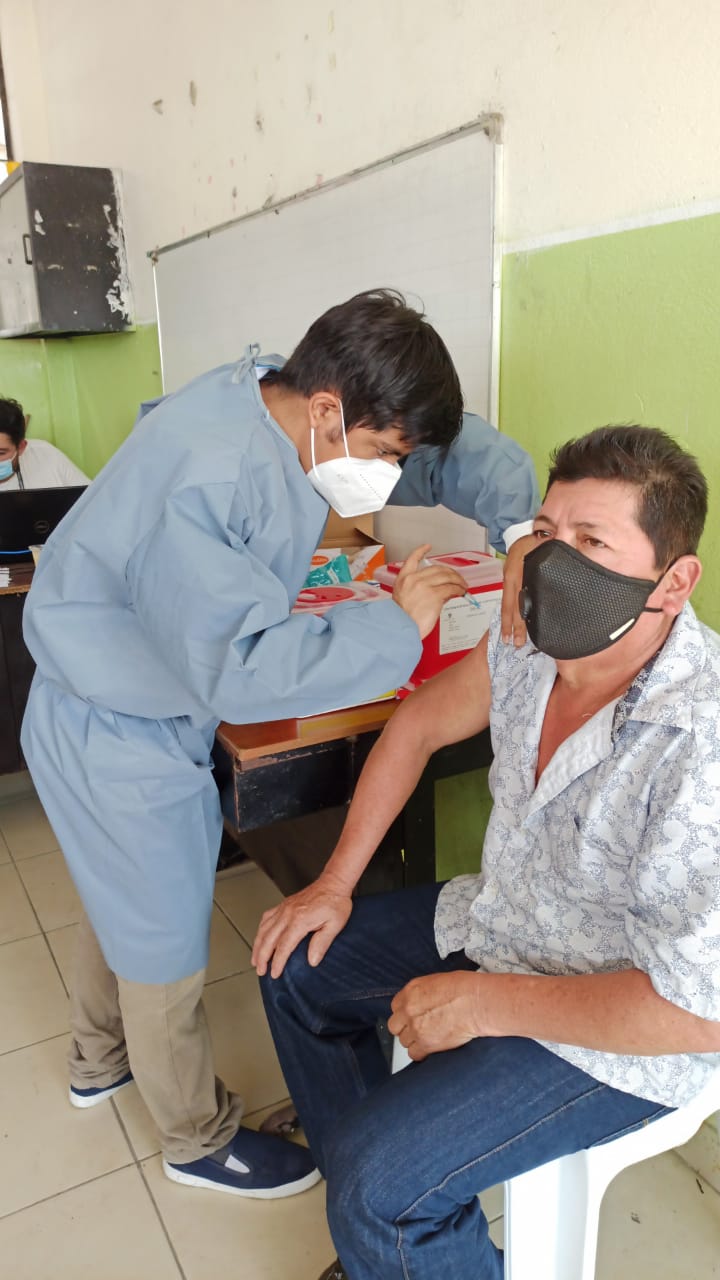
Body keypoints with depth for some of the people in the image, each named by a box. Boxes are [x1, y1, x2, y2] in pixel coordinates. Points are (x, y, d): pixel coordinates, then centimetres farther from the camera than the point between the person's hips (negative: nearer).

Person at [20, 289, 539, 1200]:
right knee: (166, 945, 12)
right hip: (120, 740, -9)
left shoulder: (260, 398, -7)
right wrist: (395, 625, -31)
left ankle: (99, 1061, 56)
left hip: (114, 708, 9)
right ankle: (198, 1139, 39)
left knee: (121, 900, 29)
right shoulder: (207, 480, -35)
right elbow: (243, 668, -37)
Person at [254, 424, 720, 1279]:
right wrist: (335, 883, 5)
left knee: (375, 1178, -20)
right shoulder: (534, 647, -11)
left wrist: (488, 1003, -22)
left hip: (621, 1032, -7)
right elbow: (419, 724, 6)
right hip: (497, 919, 8)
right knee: (297, 966, 13)